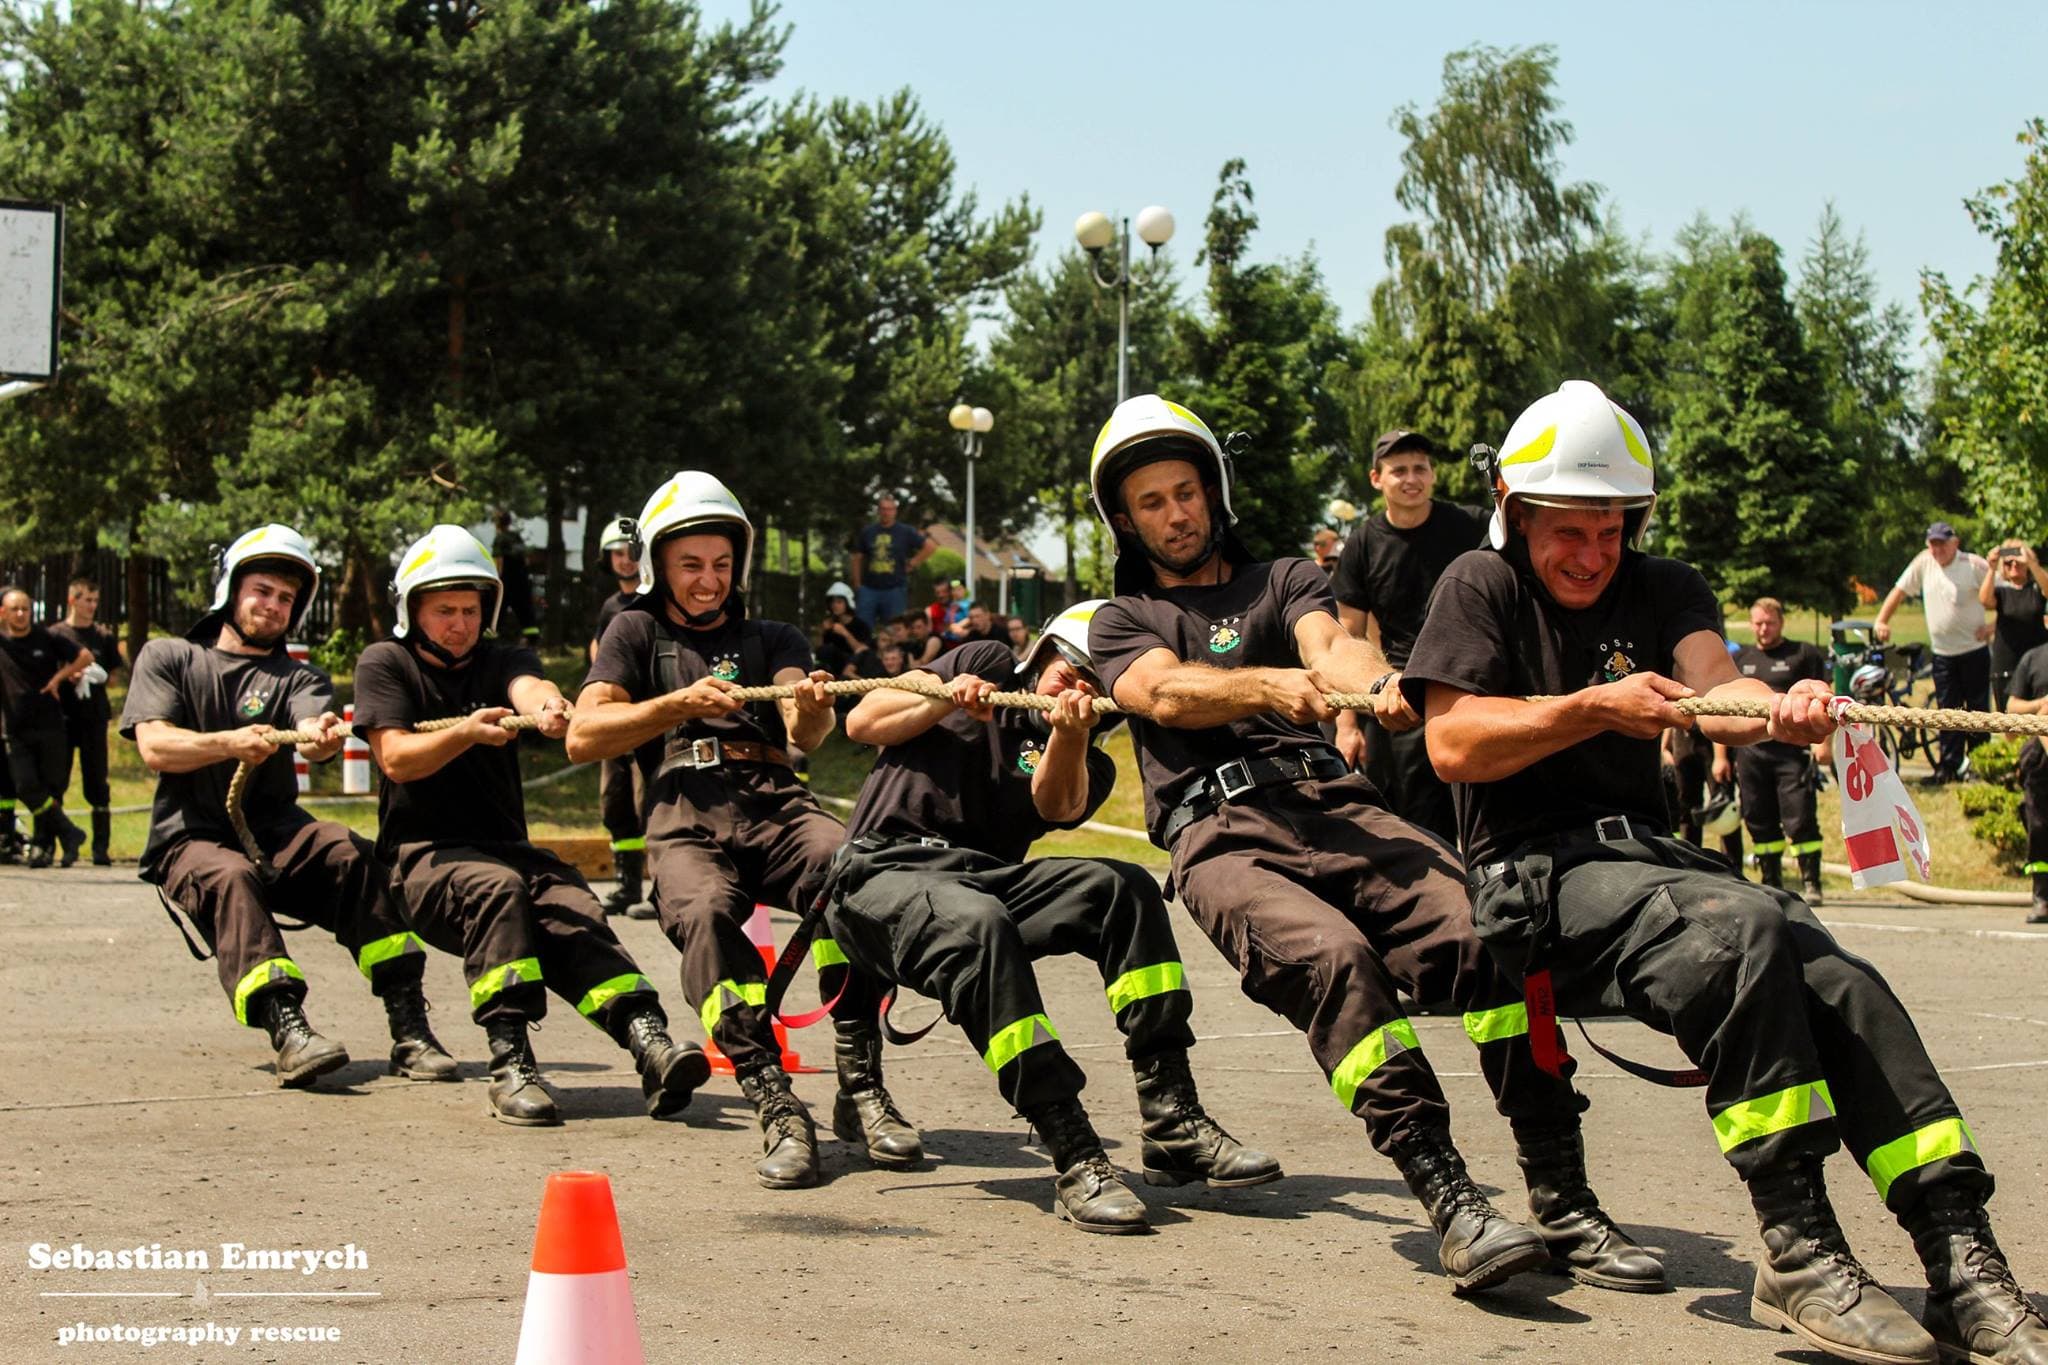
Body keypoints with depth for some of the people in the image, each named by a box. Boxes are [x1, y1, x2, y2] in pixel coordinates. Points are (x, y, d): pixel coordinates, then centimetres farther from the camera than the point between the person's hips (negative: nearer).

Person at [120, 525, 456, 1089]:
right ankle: (285, 1026, -53)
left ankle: (409, 1029, -33)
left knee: (352, 854, -28)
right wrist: (228, 743, -24)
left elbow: (311, 736, -11)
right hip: (189, 837, -2)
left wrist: (323, 737, -37)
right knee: (232, 877, -36)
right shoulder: (167, 658, 12)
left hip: (272, 832, 2)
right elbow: (154, 747, -5)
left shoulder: (298, 677, 14)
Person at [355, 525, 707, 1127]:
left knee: (576, 914, -27)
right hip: (422, 856, -3)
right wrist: (465, 733, -28)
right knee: (497, 888, -35)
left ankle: (648, 1039, -48)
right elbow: (396, 759, -9)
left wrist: (547, 705, -39)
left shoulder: (501, 660, 13)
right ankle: (509, 1062, -40)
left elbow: (527, 686, -13)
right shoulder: (385, 665, 6)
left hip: (507, 846, 3)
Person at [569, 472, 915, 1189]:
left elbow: (804, 733, 6)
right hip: (686, 815, -1)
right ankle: (778, 1110, -40)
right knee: (705, 914, -37)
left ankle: (863, 1089, -31)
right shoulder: (638, 632, 25)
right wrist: (680, 705, -3)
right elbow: (582, 738, 10)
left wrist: (812, 711, -20)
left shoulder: (773, 639, 28)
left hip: (775, 803, 1)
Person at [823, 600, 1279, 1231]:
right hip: (885, 869, -4)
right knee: (978, 921, -37)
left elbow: (1058, 806, -8)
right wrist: (943, 701, -3)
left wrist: (1068, 734, -27)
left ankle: (1173, 1123, -23)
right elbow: (862, 723, 13)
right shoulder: (986, 665, 17)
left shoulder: (1088, 766, 17)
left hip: (987, 877, 4)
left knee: (1125, 888, -20)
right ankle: (1075, 1161, -40)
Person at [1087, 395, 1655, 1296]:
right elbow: (1167, 691, 1)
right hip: (1220, 834, -2)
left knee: (1487, 935, -27)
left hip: (1332, 804, 2)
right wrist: (1268, 685, -21)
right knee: (1334, 958, -35)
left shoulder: (1284, 581, 28)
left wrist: (1378, 682, -22)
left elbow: (1328, 642, 4)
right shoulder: (1121, 624, 24)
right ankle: (1449, 1203, -37)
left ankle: (1564, 1206, -24)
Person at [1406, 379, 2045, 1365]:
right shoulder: (1483, 587, 7)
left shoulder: (1663, 590, 18)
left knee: (1840, 981, -23)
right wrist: (1598, 708, -13)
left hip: (1648, 856, 5)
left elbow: (1713, 684, -3)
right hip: (1534, 874, -5)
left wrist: (1780, 709, -26)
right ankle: (1795, 1250, -31)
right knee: (1744, 926, -33)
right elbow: (1454, 745, -6)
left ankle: (1962, 1261, -29)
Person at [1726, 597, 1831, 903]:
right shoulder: (1738, 660, 16)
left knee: (1800, 820, -9)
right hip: (1750, 751, 4)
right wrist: (1720, 755, 12)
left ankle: (1810, 883, -5)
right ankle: (1771, 884, 16)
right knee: (1760, 823, 7)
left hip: (1793, 751, -4)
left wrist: (1822, 740, -9)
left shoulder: (1804, 654, 6)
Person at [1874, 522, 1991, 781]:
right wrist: (1881, 621, 0)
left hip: (1974, 650, -3)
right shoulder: (1924, 563, 2)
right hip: (1943, 652, 3)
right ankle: (1949, 765, 10)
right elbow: (1899, 591, 8)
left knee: (1977, 710, 3)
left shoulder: (1974, 565, -8)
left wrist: (1994, 624, -11)